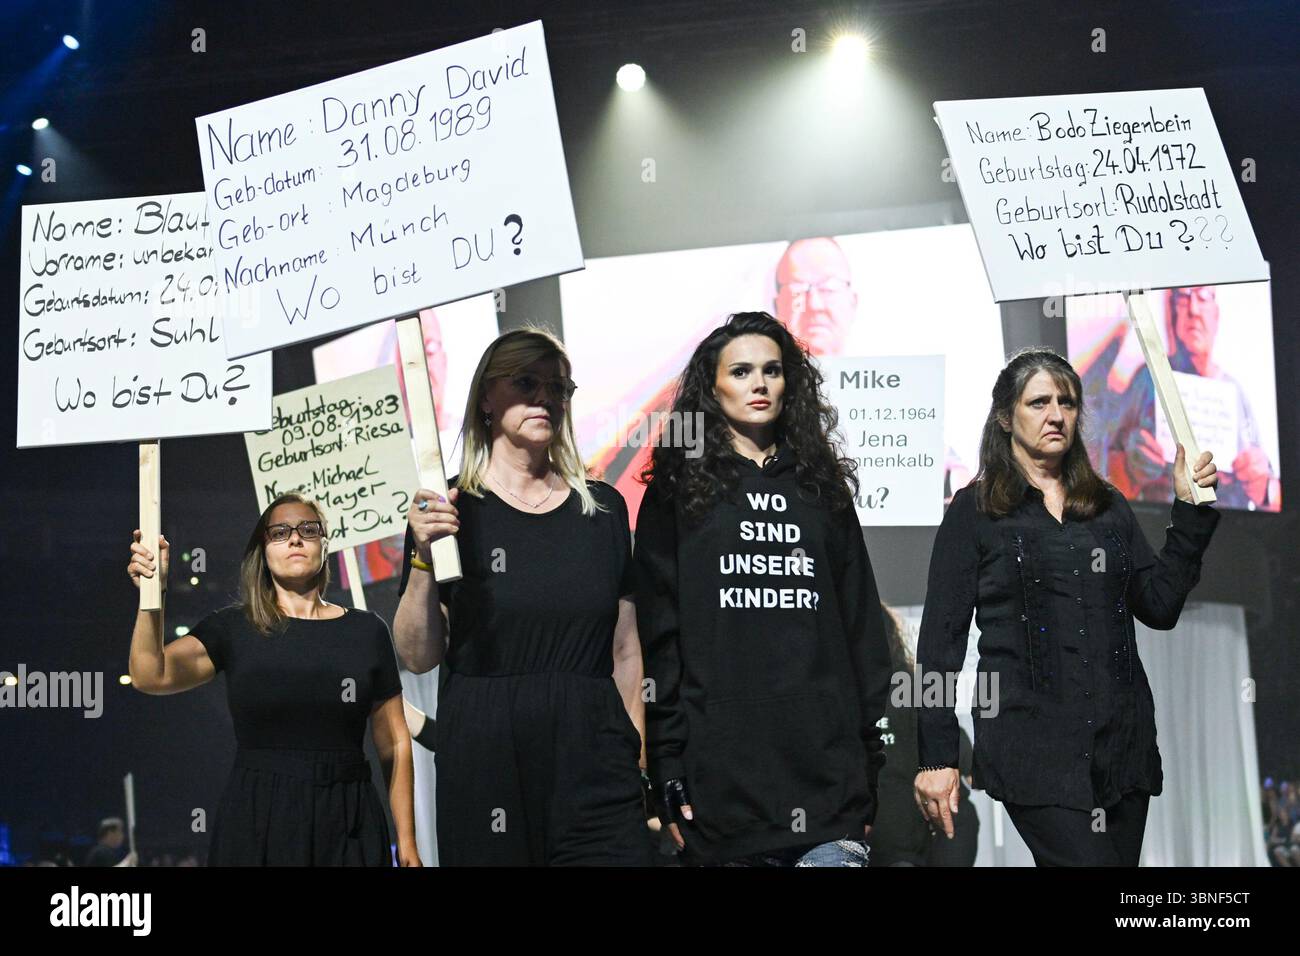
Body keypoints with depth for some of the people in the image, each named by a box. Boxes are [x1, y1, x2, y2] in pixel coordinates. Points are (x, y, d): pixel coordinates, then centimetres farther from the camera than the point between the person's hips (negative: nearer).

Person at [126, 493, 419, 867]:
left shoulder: (367, 630, 5)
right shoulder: (233, 626, 4)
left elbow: (395, 743, 5)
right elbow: (151, 677, -10)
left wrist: (407, 842, 1)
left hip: (346, 822, 1)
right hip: (255, 819, 0)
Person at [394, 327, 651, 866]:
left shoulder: (602, 508, 8)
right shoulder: (447, 510, 1)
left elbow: (625, 650, 12)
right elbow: (418, 658, -2)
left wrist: (637, 758, 8)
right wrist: (424, 559, -14)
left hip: (594, 759, 2)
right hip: (486, 760, -2)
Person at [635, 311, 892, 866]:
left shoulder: (821, 487, 15)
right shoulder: (679, 491, 6)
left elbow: (862, 632, 13)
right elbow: (657, 638, 0)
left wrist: (869, 762, 6)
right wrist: (668, 774, -7)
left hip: (827, 771, 2)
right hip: (722, 776, -2)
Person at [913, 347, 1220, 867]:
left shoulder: (1108, 506, 16)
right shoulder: (973, 510, 3)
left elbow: (1160, 607, 10)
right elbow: (940, 638, -1)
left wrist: (1191, 512, 2)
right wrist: (936, 757, -6)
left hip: (1121, 740, 5)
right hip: (1033, 744, -5)